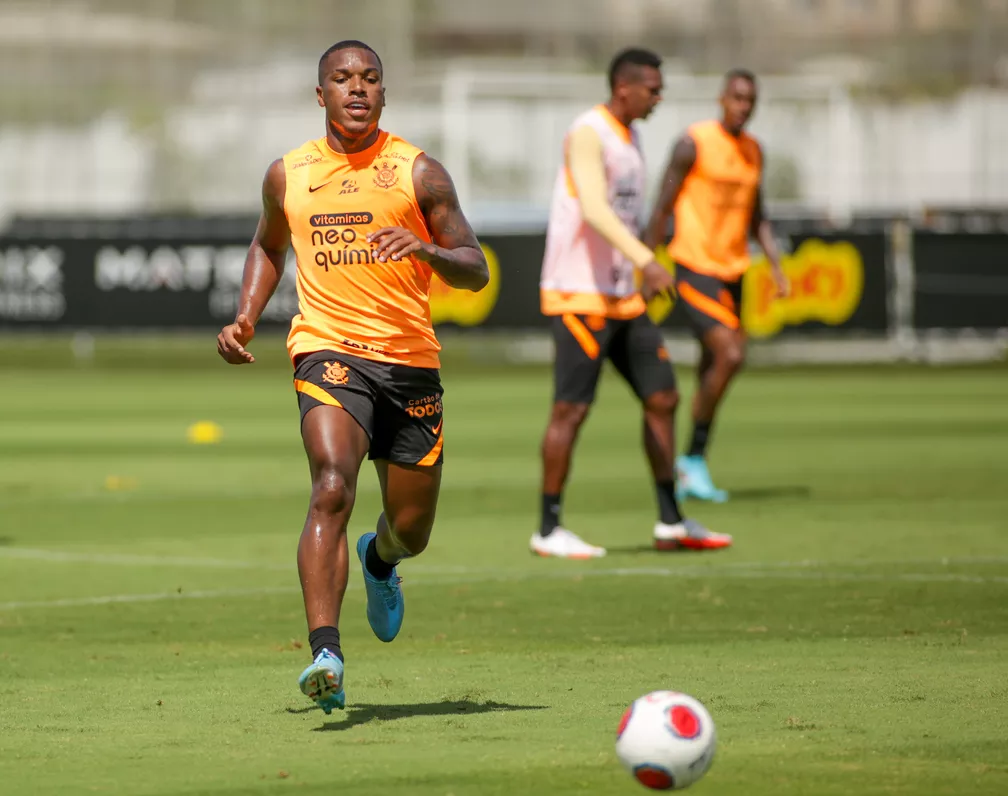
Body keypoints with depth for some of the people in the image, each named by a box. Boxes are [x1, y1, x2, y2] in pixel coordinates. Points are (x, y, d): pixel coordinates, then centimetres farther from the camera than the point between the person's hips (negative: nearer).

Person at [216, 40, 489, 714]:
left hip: (411, 359, 1)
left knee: (411, 530, 9)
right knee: (333, 487, -27)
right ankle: (326, 653, -34)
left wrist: (425, 248, -20)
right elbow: (268, 246, 28)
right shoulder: (288, 174, 8)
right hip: (328, 350, -1)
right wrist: (247, 316, 12)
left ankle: (378, 560, 49)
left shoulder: (418, 171, 1)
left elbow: (476, 271, 0)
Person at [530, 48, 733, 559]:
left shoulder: (629, 138, 16)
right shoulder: (587, 134, -13)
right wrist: (646, 261, -37)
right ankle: (548, 531, 1)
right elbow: (594, 209, -27)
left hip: (623, 296, 9)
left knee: (662, 398, 7)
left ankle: (670, 523, 14)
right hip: (580, 295, -9)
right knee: (572, 408, -6)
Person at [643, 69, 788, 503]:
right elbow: (662, 209, -8)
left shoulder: (753, 150, 11)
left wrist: (776, 265, 10)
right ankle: (695, 459, -9)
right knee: (730, 355, -20)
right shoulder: (693, 144, -10)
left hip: (733, 271, 7)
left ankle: (690, 469, 17)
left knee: (712, 370, 8)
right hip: (695, 268, -7)